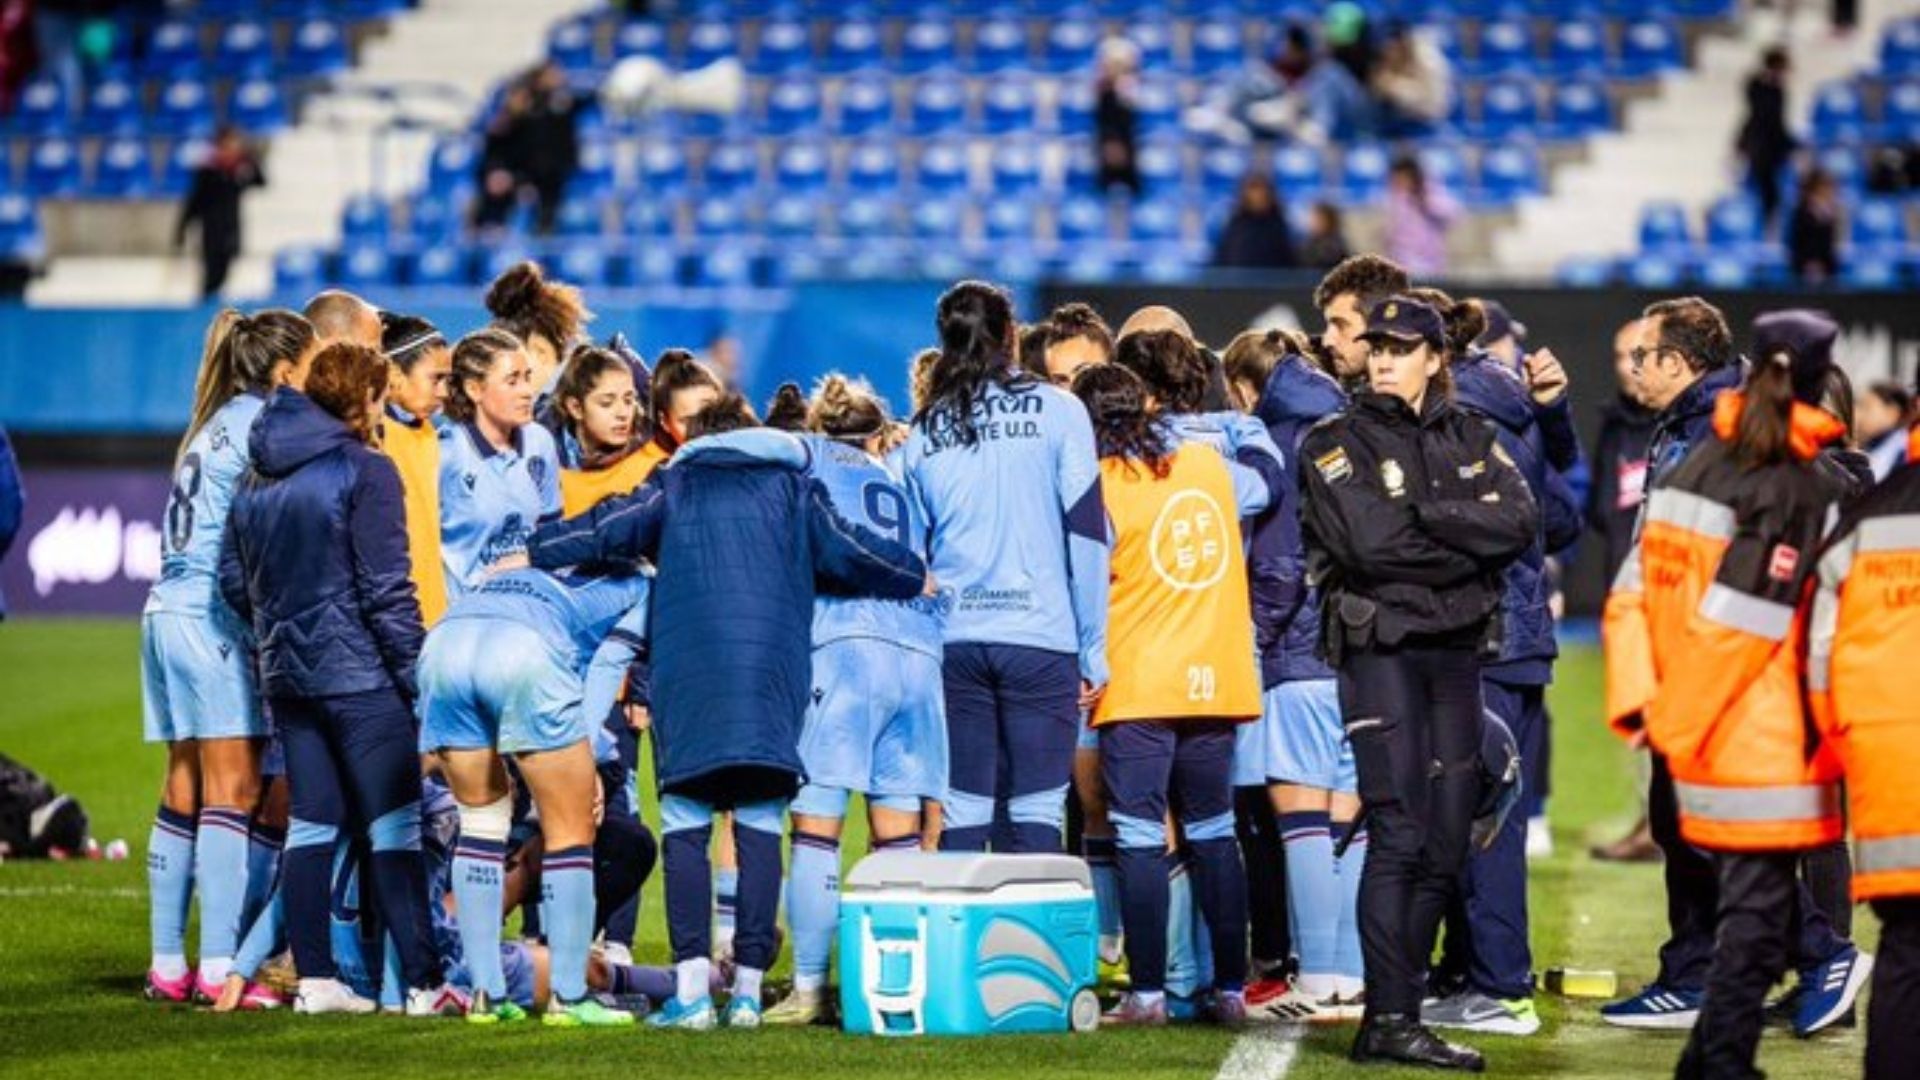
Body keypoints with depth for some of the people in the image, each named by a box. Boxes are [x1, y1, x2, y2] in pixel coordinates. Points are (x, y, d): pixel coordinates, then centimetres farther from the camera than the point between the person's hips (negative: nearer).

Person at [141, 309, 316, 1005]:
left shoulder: (218, 423, 20)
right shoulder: (260, 425, -7)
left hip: (169, 612, 9)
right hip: (215, 619, -9)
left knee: (184, 795, 9)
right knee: (231, 793, -8)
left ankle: (168, 965, 10)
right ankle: (218, 968, -11)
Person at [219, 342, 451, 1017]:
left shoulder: (258, 477, 10)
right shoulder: (365, 470, -11)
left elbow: (234, 579, 14)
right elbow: (386, 589, -14)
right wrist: (417, 676, -10)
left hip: (287, 673, 7)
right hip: (359, 672, -7)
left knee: (312, 825, 11)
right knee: (396, 828, -4)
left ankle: (314, 979, 10)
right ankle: (423, 983, -7)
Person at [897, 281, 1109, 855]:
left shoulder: (924, 433, 10)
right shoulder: (1056, 411, 1)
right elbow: (1086, 533, -2)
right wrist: (1093, 653, 1)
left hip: (954, 644, 3)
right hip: (1040, 638, -3)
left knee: (962, 818, 5)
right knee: (1036, 817, -2)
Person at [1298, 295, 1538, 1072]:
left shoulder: (1469, 439, 12)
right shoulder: (1337, 444, 0)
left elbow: (1522, 521, -5)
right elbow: (1370, 541, -16)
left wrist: (1428, 512, -13)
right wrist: (1469, 541, -8)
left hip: (1456, 650, 5)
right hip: (1381, 648, -5)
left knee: (1446, 841, 5)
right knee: (1399, 832, -13)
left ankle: (1401, 1004, 12)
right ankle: (1389, 1019, -13)